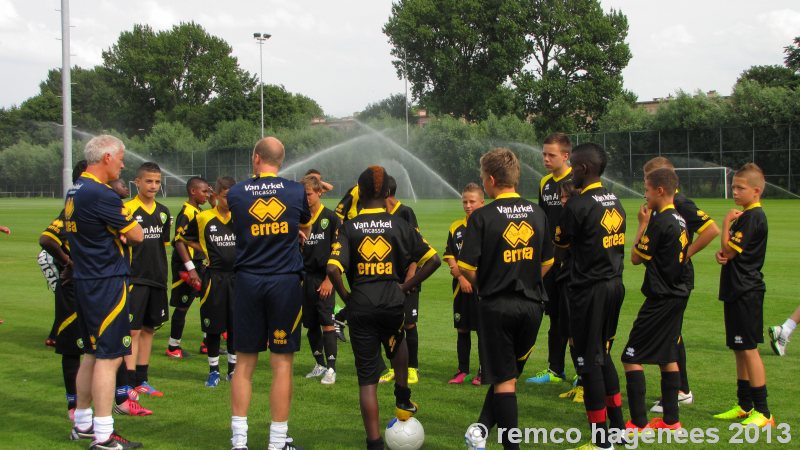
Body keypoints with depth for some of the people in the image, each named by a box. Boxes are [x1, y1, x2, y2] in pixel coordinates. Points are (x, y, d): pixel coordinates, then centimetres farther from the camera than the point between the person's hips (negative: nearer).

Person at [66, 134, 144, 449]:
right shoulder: (101, 195, -18)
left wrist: (116, 232, -1)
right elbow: (137, 235, -13)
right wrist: (124, 227, 7)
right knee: (109, 357, -7)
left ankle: (82, 424, 28)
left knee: (92, 353, 18)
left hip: (85, 281, 10)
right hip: (107, 283, -10)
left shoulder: (75, 192, 12)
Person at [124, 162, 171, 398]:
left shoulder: (163, 212, 11)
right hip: (135, 279, -6)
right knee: (132, 330, -7)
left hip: (157, 279, 7)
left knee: (148, 328, 11)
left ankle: (141, 380, 20)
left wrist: (162, 274, 15)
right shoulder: (128, 209, -9)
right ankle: (129, 382, -6)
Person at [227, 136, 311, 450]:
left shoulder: (235, 194, 0)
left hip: (247, 282, 1)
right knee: (282, 364, 3)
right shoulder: (297, 192, 0)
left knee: (244, 363, 8)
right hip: (285, 282, -1)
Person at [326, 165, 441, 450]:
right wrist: (407, 286, 6)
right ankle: (402, 400, 37)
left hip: (360, 306, -1)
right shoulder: (400, 225, 2)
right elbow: (433, 260, -2)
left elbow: (333, 269, -15)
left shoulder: (349, 228, -2)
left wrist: (346, 297, 0)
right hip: (393, 303, 1)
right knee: (397, 342, 37)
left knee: (367, 377, 5)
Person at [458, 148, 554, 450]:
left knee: (504, 380, 4)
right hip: (532, 304, 4)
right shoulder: (537, 213, 4)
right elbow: (547, 262, 10)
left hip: (497, 306, -4)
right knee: (510, 375, 18)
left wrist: (482, 286, 6)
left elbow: (466, 267, -13)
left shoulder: (482, 217, -11)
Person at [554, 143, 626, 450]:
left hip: (589, 289, -8)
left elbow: (560, 244, -4)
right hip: (614, 284, 8)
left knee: (588, 360, 0)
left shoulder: (578, 205, -16)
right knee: (603, 355, 21)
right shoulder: (615, 202, 8)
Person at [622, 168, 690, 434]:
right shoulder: (679, 220, 9)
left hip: (660, 299, -9)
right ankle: (670, 420, 20)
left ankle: (638, 423, -6)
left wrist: (642, 224, -2)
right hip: (678, 294, 10)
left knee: (632, 358, -5)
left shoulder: (659, 221, -18)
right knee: (668, 357, 16)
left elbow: (636, 258, -11)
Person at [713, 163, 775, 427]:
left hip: (746, 292, -10)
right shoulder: (744, 215, 16)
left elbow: (730, 249, -17)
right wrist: (721, 255, -3)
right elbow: (730, 252, 19)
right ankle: (745, 406, 23)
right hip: (736, 291, 10)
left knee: (748, 349, -8)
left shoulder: (753, 217, -15)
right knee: (740, 349, 14)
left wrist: (726, 222, -7)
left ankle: (763, 413, -4)